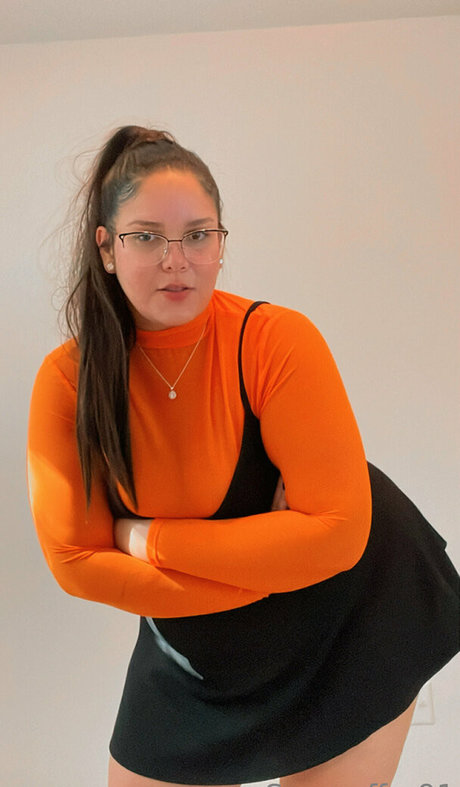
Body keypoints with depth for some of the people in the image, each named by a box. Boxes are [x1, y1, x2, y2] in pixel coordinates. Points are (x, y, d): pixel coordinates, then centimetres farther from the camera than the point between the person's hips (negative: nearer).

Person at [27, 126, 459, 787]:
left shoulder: (278, 341, -23)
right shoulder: (66, 380, -14)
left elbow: (337, 531, -26)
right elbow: (74, 559, -15)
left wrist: (149, 539, -22)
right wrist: (271, 566, -21)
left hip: (347, 625, -2)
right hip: (199, 643, 3)